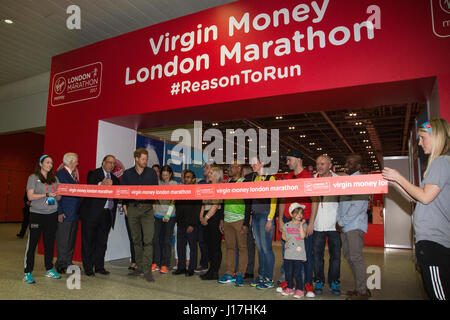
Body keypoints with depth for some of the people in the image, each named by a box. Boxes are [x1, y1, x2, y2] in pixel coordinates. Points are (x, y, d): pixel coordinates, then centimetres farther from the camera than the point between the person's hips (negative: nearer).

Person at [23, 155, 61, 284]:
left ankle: (49, 269, 19)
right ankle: (27, 272, 7)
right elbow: (30, 196, -7)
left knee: (50, 242, 9)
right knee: (32, 243, -2)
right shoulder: (33, 177, 1)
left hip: (52, 214, 4)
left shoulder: (54, 179, 12)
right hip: (37, 214, -4)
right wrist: (46, 194, -16)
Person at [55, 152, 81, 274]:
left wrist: (78, 210, 13)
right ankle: (61, 265, 11)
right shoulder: (60, 174, -9)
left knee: (71, 240, 13)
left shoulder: (73, 175, 17)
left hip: (74, 214, 8)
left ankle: (68, 263, 22)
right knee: (63, 241, 0)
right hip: (64, 214, -8)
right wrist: (59, 212, -17)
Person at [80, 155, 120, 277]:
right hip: (92, 212, -5)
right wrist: (101, 184, -29)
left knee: (102, 241, 9)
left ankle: (99, 266, 19)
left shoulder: (115, 179, 17)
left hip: (106, 213, 5)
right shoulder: (93, 174, 1)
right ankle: (88, 268, 12)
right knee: (88, 241, 3)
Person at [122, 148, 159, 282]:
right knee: (136, 240, 9)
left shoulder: (151, 173, 7)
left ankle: (147, 270, -7)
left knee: (148, 240, -10)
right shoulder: (127, 174, 9)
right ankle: (139, 267, 20)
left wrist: (153, 204, 1)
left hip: (147, 208, -2)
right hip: (132, 208, 2)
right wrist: (125, 206, 3)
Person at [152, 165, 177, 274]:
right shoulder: (158, 183, 9)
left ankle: (165, 265, 7)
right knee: (155, 239, 0)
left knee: (167, 240, 0)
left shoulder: (175, 184, 3)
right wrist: (153, 210, 0)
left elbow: (173, 201, -3)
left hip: (169, 216, -2)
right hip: (157, 215, 2)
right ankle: (155, 263, 11)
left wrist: (168, 215, -12)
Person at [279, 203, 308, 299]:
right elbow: (283, 235, 17)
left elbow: (303, 236, -15)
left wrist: (301, 224, -16)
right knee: (288, 272, 11)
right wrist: (286, 239, -1)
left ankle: (299, 290, 11)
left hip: (299, 255, -3)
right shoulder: (287, 225, 7)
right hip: (288, 254, 3)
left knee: (297, 273, -2)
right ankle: (289, 288, 26)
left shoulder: (303, 225, -1)